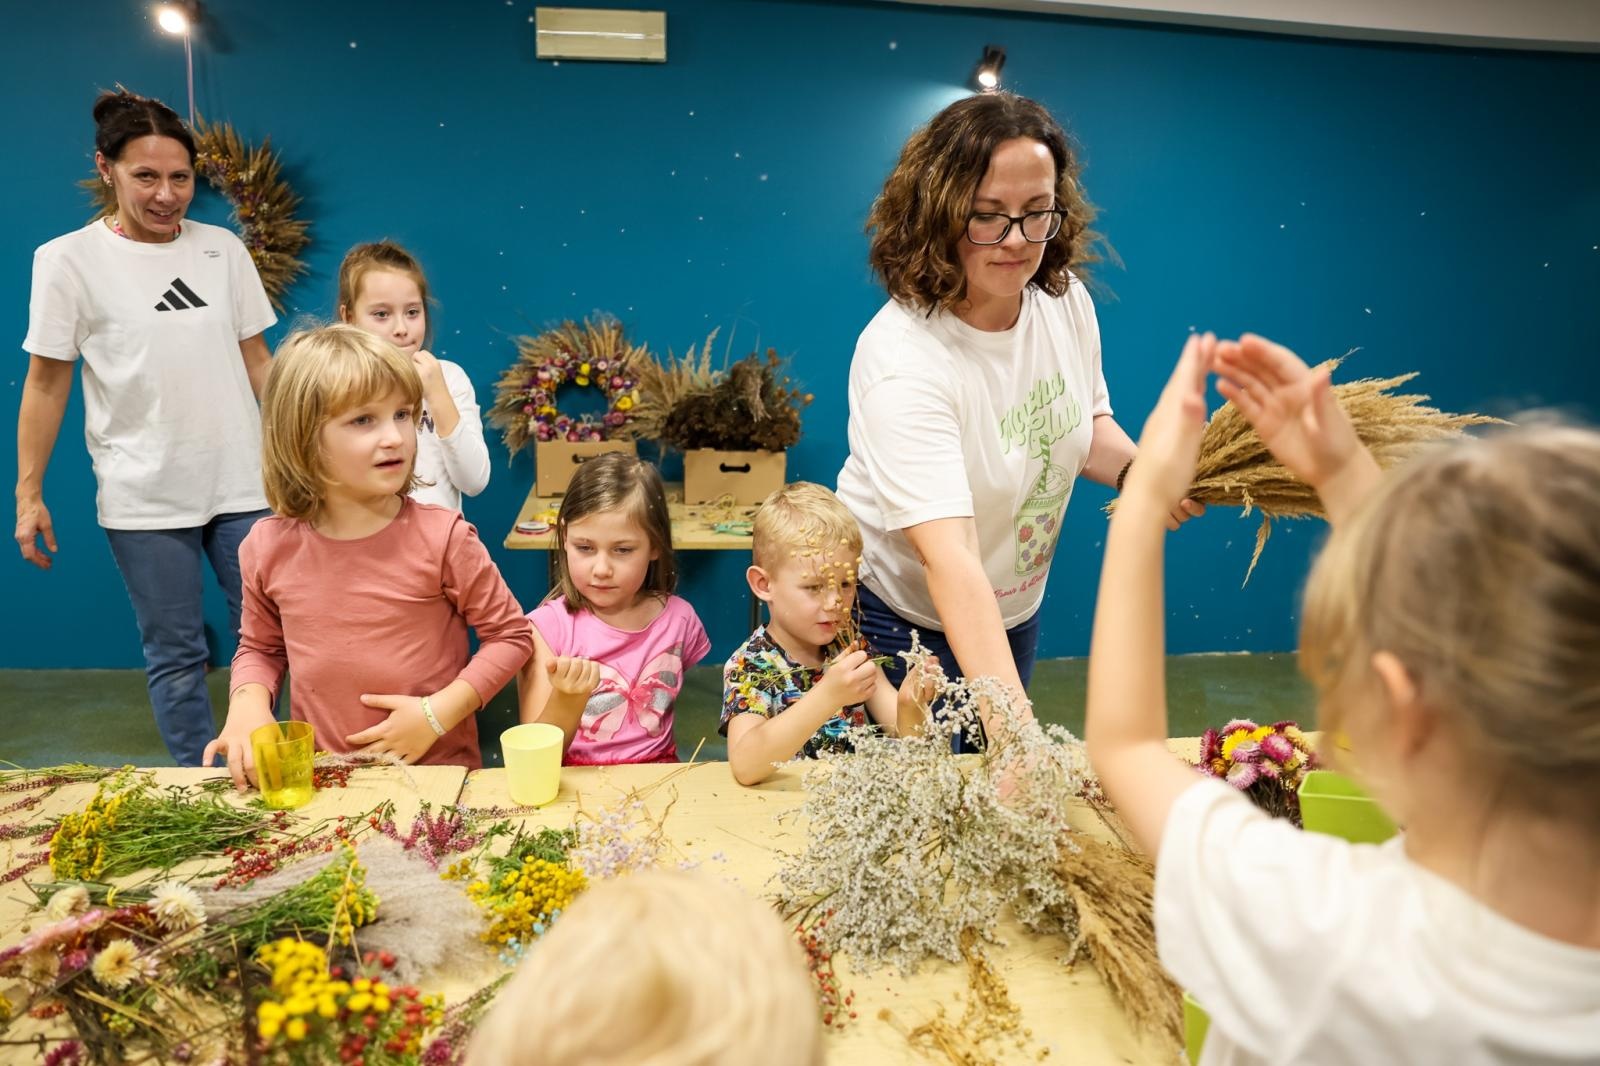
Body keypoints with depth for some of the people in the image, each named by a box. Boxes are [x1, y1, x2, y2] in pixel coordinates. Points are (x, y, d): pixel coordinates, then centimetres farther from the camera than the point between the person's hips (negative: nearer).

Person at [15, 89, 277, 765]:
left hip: (244, 487, 2)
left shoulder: (223, 249, 5)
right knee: (175, 654, 8)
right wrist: (28, 495, 0)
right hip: (144, 502, -2)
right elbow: (46, 384, 2)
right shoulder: (69, 260, -2)